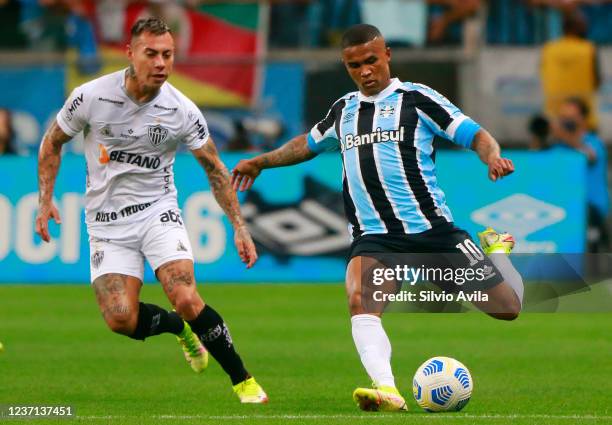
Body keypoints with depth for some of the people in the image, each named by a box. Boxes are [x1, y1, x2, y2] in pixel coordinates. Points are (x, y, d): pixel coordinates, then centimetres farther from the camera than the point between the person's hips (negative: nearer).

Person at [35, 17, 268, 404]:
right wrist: (46, 199, -3)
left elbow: (215, 169, 3)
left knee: (187, 300, -22)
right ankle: (180, 328, 17)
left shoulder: (182, 110, -10)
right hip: (107, 223, 1)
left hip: (158, 211, 0)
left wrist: (239, 226, 0)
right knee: (121, 319, -17)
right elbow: (53, 142, 5)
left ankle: (243, 382, -5)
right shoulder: (91, 96, -12)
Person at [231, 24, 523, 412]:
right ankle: (387, 391, -44)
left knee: (508, 308, 0)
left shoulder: (416, 98, 1)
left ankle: (496, 250, 35)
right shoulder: (343, 110, 16)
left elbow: (477, 136, -4)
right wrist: (263, 161, 31)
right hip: (374, 236, 2)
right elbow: (308, 144, 37)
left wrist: (493, 158, -24)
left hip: (431, 228, -2)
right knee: (360, 299, -32)